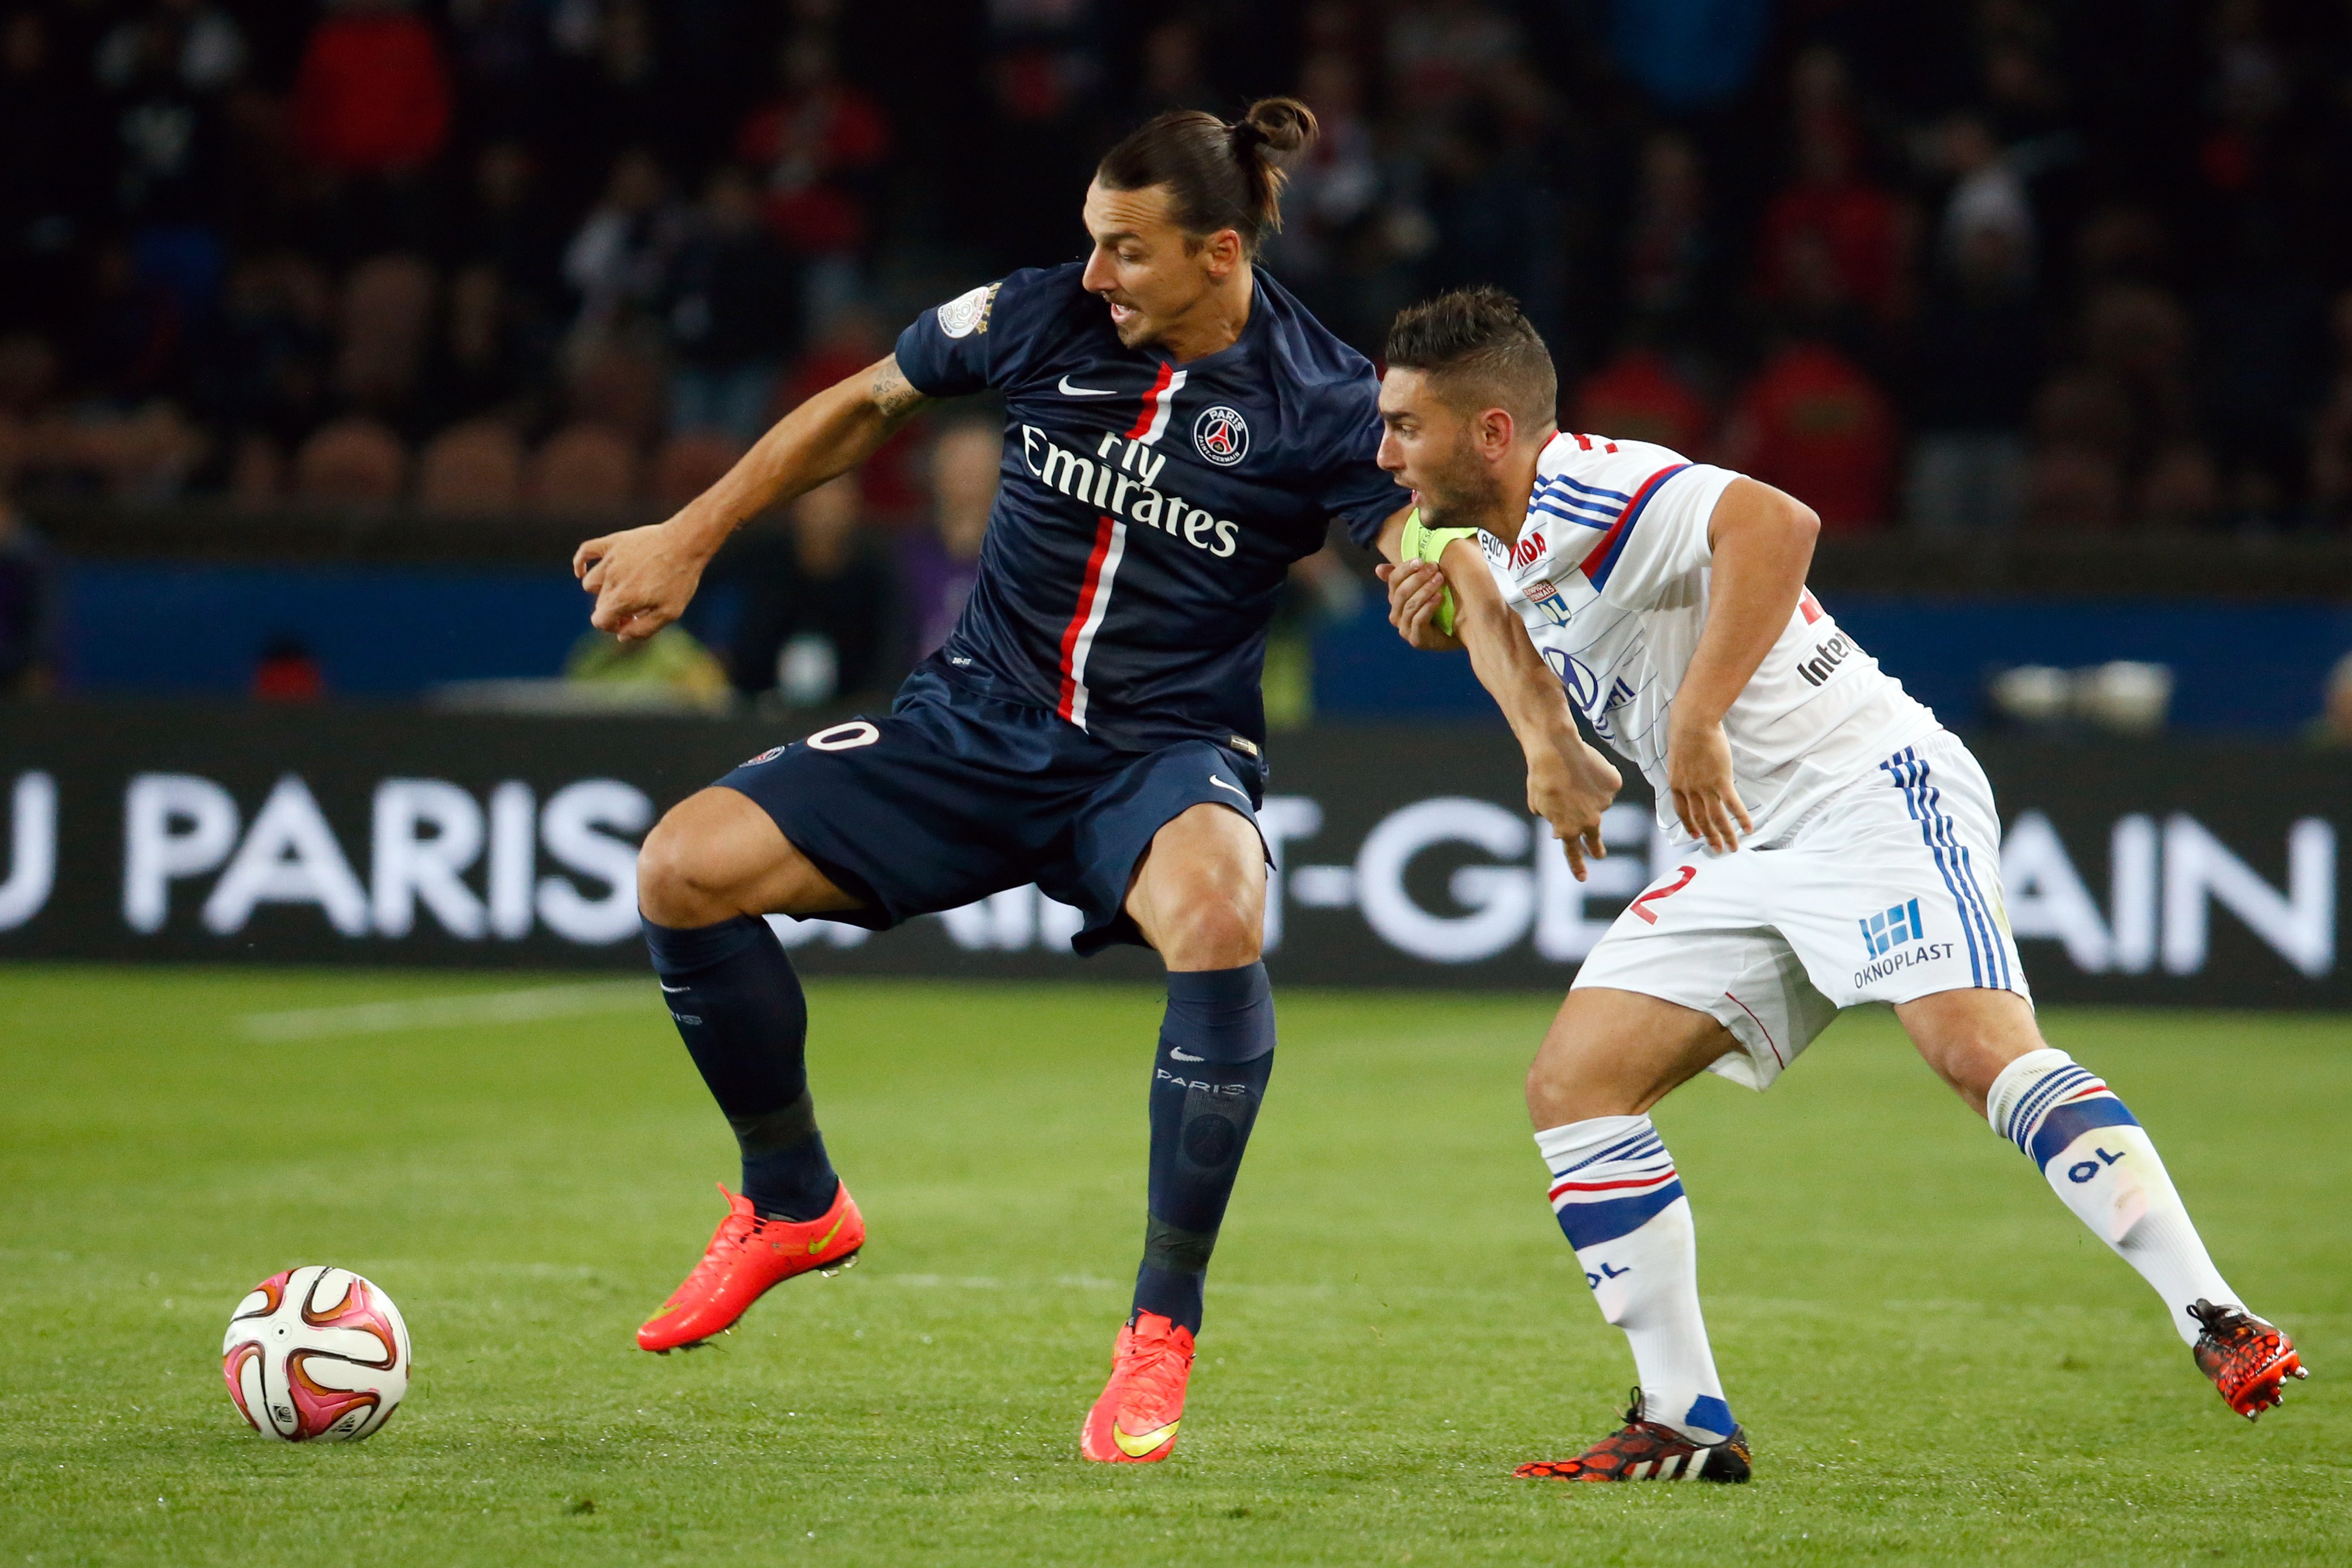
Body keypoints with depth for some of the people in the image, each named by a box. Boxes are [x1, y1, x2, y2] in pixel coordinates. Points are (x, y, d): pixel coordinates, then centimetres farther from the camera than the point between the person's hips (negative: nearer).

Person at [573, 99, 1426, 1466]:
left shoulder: (1324, 402, -12)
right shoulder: (1042, 317, -3)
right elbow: (865, 405, 13)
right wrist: (692, 537, 12)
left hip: (1166, 754, -4)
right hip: (978, 726, 4)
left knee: (1214, 913, -40)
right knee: (685, 868, -13)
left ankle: (1164, 1326, -25)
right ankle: (794, 1202, 13)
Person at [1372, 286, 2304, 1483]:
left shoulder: (1588, 489, -17)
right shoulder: (1509, 532, 13)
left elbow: (1776, 524, -33)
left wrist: (1697, 719, -31)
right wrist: (1455, 609, 12)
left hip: (1868, 789, -10)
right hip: (1738, 857, 10)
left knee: (1980, 1047, -28)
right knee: (1571, 1086, -2)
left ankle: (2220, 1328, -31)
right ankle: (1686, 1427, 0)